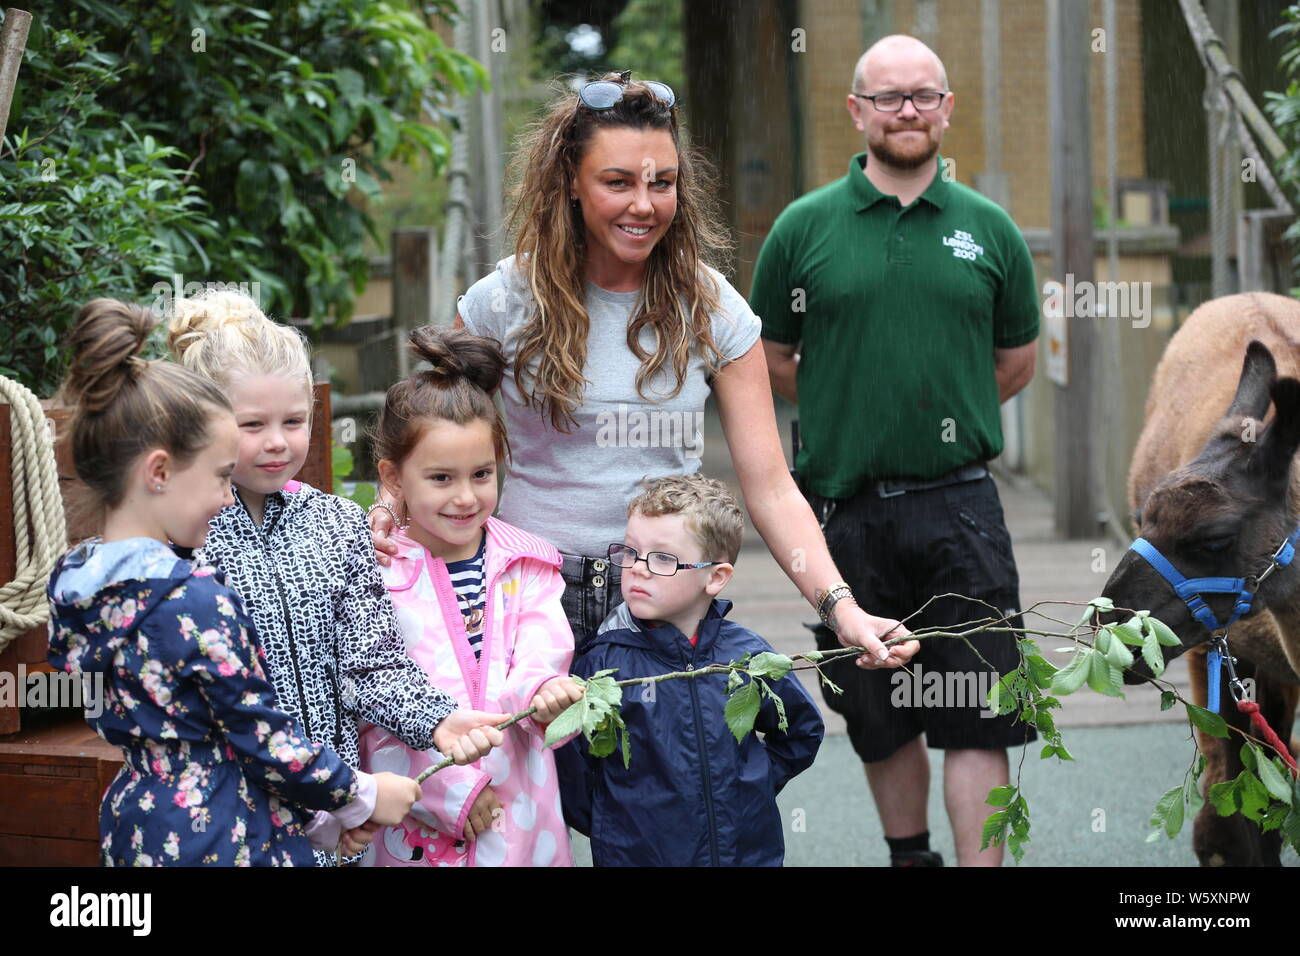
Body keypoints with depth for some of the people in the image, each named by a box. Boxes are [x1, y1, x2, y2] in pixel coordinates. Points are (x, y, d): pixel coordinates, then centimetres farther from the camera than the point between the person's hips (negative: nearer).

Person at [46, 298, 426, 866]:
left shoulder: (70, 585, 0)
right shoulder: (197, 601, -23)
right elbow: (266, 740, -18)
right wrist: (364, 796, -3)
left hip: (133, 828, 9)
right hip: (225, 839, -8)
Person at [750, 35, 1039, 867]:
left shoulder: (988, 229, 6)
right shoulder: (804, 227, 2)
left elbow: (1016, 361, 16)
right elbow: (770, 358, 10)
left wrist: (944, 415, 12)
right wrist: (853, 414, 8)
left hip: (959, 507, 0)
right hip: (845, 509, 0)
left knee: (977, 717, -4)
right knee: (881, 717, 12)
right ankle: (911, 854, 29)